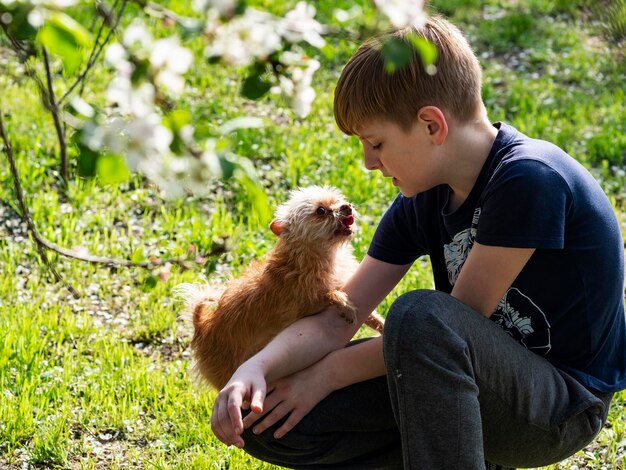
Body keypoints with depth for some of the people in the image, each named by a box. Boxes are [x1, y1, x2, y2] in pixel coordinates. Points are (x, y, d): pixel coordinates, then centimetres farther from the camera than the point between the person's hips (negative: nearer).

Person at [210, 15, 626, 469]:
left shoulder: (531, 180, -23)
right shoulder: (422, 199, 1)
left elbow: (460, 320, -20)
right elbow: (335, 321, -1)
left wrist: (331, 372, -13)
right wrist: (254, 369, -20)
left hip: (564, 406, -7)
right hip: (470, 384, 8)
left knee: (422, 315, -37)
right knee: (268, 422, -6)